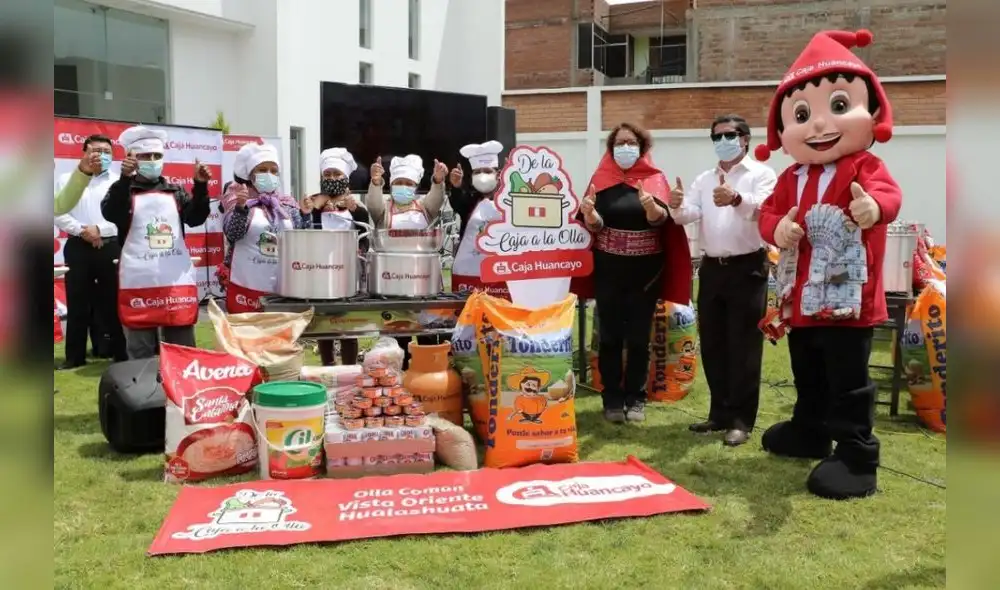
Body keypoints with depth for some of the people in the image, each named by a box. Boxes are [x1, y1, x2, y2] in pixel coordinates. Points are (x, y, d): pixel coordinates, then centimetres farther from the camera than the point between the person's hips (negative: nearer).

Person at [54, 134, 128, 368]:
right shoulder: (68, 180, 10)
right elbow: (58, 213, 2)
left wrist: (100, 229, -15)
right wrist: (82, 230, -12)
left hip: (111, 248, -1)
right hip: (78, 248, 1)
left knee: (114, 302, 3)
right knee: (77, 304, 4)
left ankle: (121, 354, 10)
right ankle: (75, 356, 12)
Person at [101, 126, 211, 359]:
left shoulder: (175, 192, 14)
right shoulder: (124, 190, 3)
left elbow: (196, 217, 2)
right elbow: (110, 214, -15)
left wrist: (200, 186, -12)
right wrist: (125, 178, -27)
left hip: (177, 280, 3)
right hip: (139, 282, -2)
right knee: (141, 351, 6)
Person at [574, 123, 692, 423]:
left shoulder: (655, 179, 1)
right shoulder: (602, 178, 4)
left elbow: (662, 219, -14)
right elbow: (594, 226, -3)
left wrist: (651, 207, -36)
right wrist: (589, 213, -25)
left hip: (646, 269, -1)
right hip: (609, 268, 1)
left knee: (639, 337, 5)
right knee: (610, 336, 2)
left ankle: (636, 398, 16)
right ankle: (612, 399, 11)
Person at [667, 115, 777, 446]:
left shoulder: (761, 174, -2)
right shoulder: (704, 179, 15)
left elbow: (764, 208, -22)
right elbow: (688, 215, 1)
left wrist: (737, 199, -44)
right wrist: (678, 207, -23)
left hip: (747, 268, -6)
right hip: (712, 268, 6)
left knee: (743, 347, -2)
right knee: (712, 345, 11)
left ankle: (741, 419, 5)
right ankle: (720, 412, 22)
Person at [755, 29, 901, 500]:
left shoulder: (865, 166, -10)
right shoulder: (792, 178, 9)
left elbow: (887, 192, -28)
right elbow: (769, 211, 9)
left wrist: (874, 206, -53)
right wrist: (777, 227, -16)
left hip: (848, 299, -7)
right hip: (801, 300, 7)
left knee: (848, 382, -4)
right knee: (807, 375, 23)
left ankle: (857, 458, 4)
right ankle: (809, 432, 42)